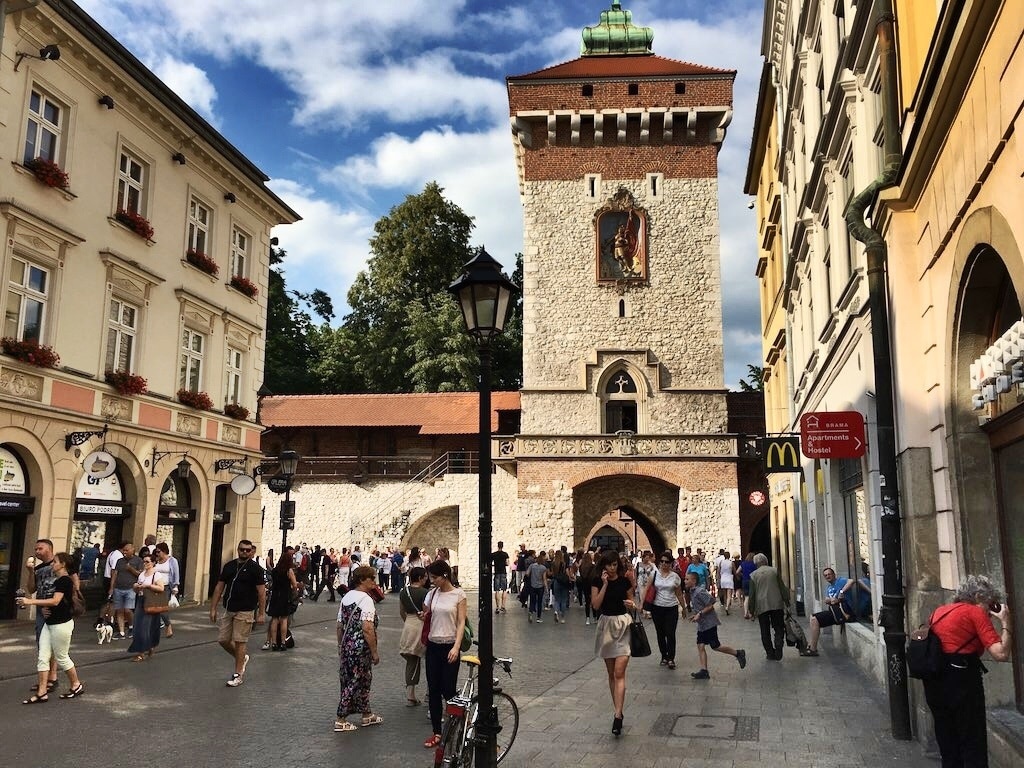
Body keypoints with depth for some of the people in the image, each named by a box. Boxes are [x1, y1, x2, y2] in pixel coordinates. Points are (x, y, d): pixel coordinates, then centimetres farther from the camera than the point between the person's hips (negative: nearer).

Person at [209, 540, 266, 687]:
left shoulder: (255, 568, -8)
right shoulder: (229, 566, 7)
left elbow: (261, 592, -9)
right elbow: (219, 587, 10)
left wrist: (262, 613, -12)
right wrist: (213, 608, 6)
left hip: (245, 612, -6)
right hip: (229, 610, 6)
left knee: (239, 642, -1)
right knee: (223, 639, 8)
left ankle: (238, 674, 11)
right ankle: (242, 658, 32)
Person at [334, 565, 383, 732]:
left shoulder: (346, 597, 8)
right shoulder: (365, 599, -17)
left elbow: (340, 626, 13)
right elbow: (367, 629, -23)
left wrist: (341, 647, 22)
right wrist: (375, 652, -16)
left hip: (346, 646, 9)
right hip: (361, 648, -9)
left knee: (364, 680, 20)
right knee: (355, 682, 3)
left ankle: (367, 715, 32)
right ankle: (341, 721, 10)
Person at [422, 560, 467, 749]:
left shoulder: (458, 595, -6)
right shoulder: (432, 593, 5)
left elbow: (461, 622, -9)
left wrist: (456, 647, -18)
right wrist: (423, 615, -9)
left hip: (449, 646, -4)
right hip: (432, 645, 4)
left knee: (448, 690, -2)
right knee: (433, 691, 6)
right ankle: (436, 733, 15)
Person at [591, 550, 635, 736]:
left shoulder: (625, 581, -1)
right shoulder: (597, 581, -1)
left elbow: (632, 604, 8)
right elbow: (596, 604, -11)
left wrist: (632, 605, -14)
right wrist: (605, 584, -16)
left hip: (623, 625, -2)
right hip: (606, 625, 2)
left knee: (619, 673, -12)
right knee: (611, 673, 11)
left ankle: (618, 717, -16)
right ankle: (618, 711, 23)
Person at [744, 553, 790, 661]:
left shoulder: (753, 575, 0)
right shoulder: (774, 571, 3)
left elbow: (751, 594, 1)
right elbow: (782, 588, 3)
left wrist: (751, 610, 8)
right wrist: (787, 602, 12)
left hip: (761, 606, -1)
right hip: (776, 604, 1)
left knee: (765, 632, 10)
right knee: (779, 629, 9)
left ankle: (770, 654, 11)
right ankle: (778, 654, -1)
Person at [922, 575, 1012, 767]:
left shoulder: (939, 611, 14)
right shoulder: (976, 612, -6)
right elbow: (1001, 654, -14)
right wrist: (1005, 623, 0)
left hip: (934, 683, 7)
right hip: (962, 681, -7)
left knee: (948, 744, 17)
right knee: (973, 745, 4)